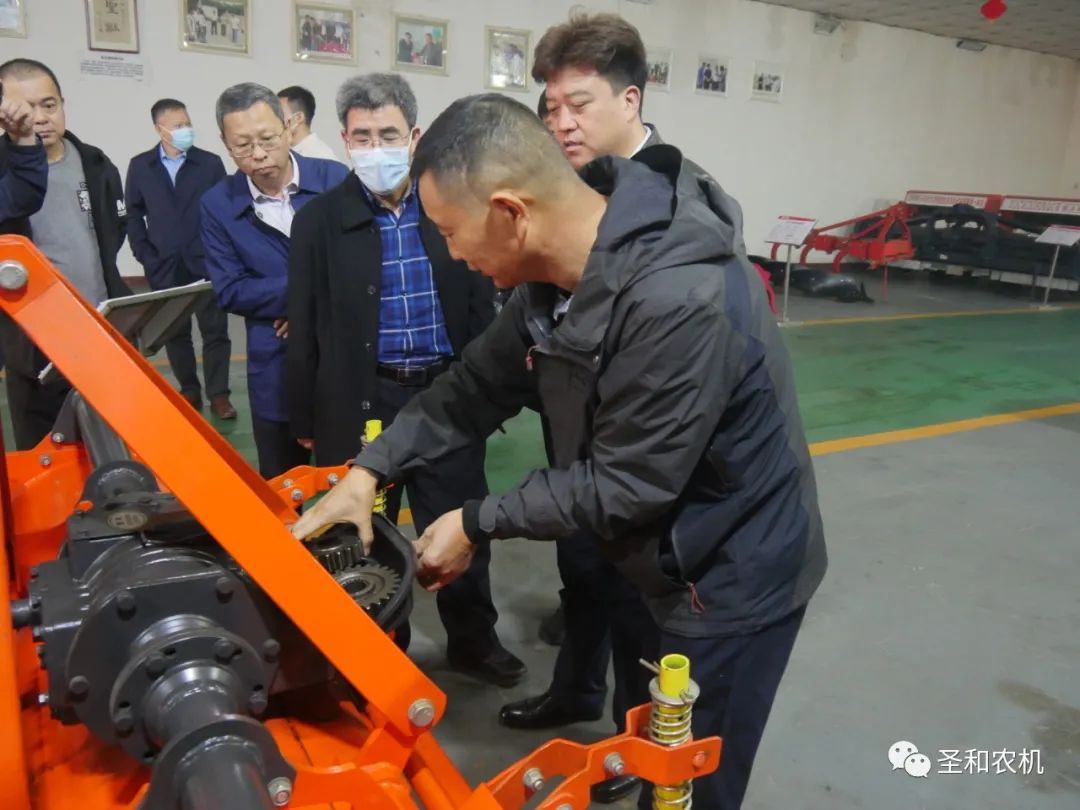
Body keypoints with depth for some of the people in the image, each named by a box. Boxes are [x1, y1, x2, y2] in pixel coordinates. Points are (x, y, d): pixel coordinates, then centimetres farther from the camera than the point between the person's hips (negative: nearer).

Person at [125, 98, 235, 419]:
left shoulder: (210, 163, 1)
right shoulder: (140, 166, 6)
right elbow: (134, 216, 7)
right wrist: (146, 258, -2)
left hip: (206, 264, -1)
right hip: (164, 267, 2)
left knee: (215, 330, 1)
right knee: (175, 332, 8)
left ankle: (218, 393, 10)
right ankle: (189, 391, 20)